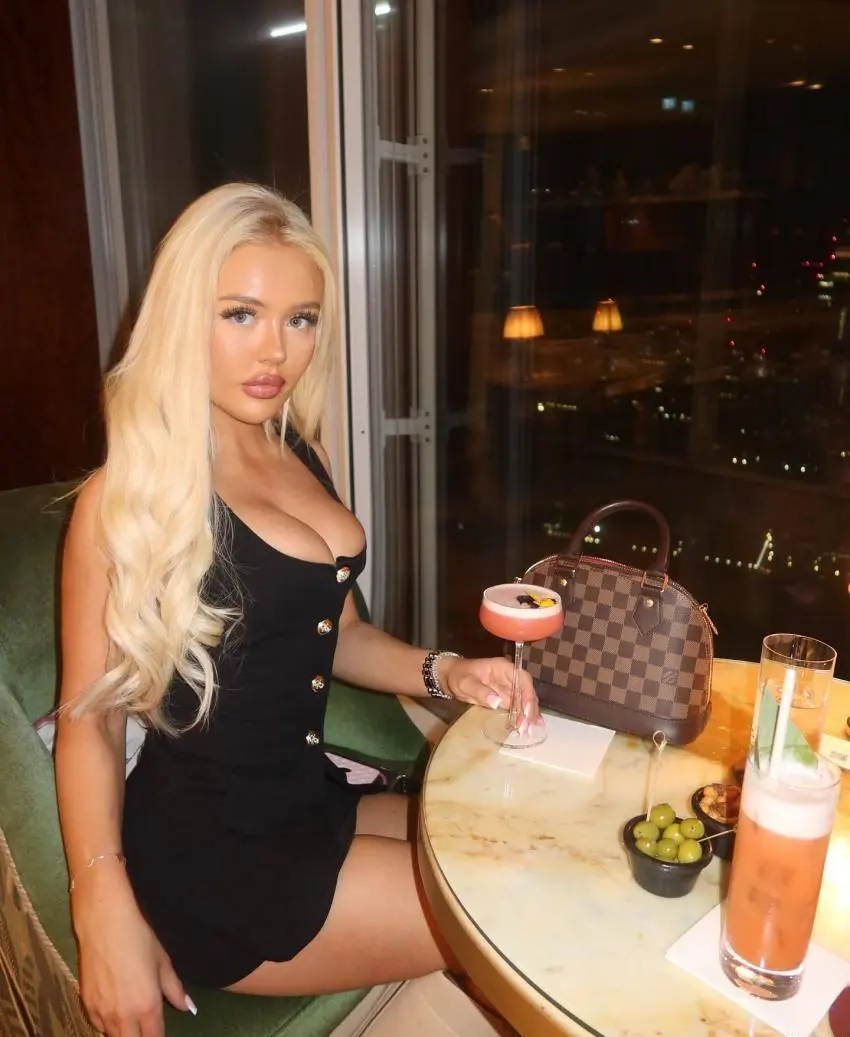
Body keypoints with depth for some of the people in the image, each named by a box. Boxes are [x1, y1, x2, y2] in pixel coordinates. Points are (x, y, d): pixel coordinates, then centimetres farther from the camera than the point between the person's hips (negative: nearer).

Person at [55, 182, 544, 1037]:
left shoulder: (300, 459, 7)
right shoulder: (127, 496, -14)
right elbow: (88, 717, -12)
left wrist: (443, 672, -2)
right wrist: (106, 917, -19)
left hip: (317, 802, 7)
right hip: (211, 857, -7)